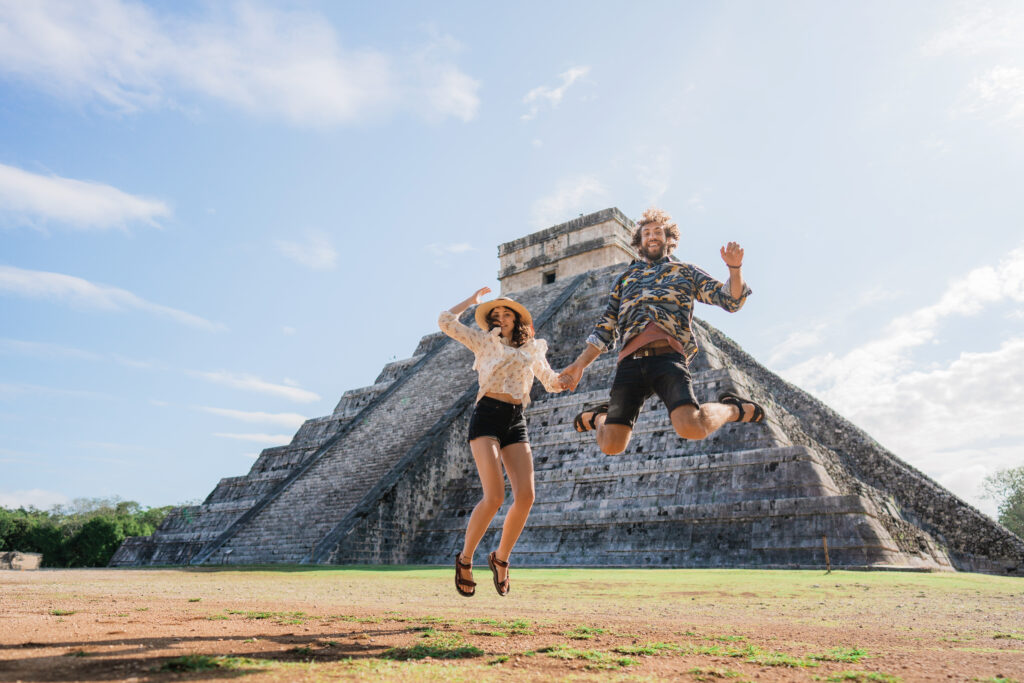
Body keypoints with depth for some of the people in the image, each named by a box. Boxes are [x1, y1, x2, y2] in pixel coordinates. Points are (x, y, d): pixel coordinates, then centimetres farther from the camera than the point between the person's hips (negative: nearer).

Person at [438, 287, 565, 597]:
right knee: (494, 496, -19)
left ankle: (501, 557, 12)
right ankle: (465, 558, 4)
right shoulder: (484, 341, 13)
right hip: (487, 417, -3)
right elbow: (446, 321, 6)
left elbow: (551, 381, 31)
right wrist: (472, 300, 17)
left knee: (526, 496, -12)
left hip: (516, 422, 4)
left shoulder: (533, 349, 21)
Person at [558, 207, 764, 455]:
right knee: (612, 445, -9)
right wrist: (579, 365, 16)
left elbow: (730, 300, 15)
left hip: (668, 355, -2)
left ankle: (733, 409, 6)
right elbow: (606, 328, 27)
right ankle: (599, 417, 27)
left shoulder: (685, 271, 25)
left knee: (691, 428, -27)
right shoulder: (625, 279, 30)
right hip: (630, 360, 2)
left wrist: (735, 268, -5)